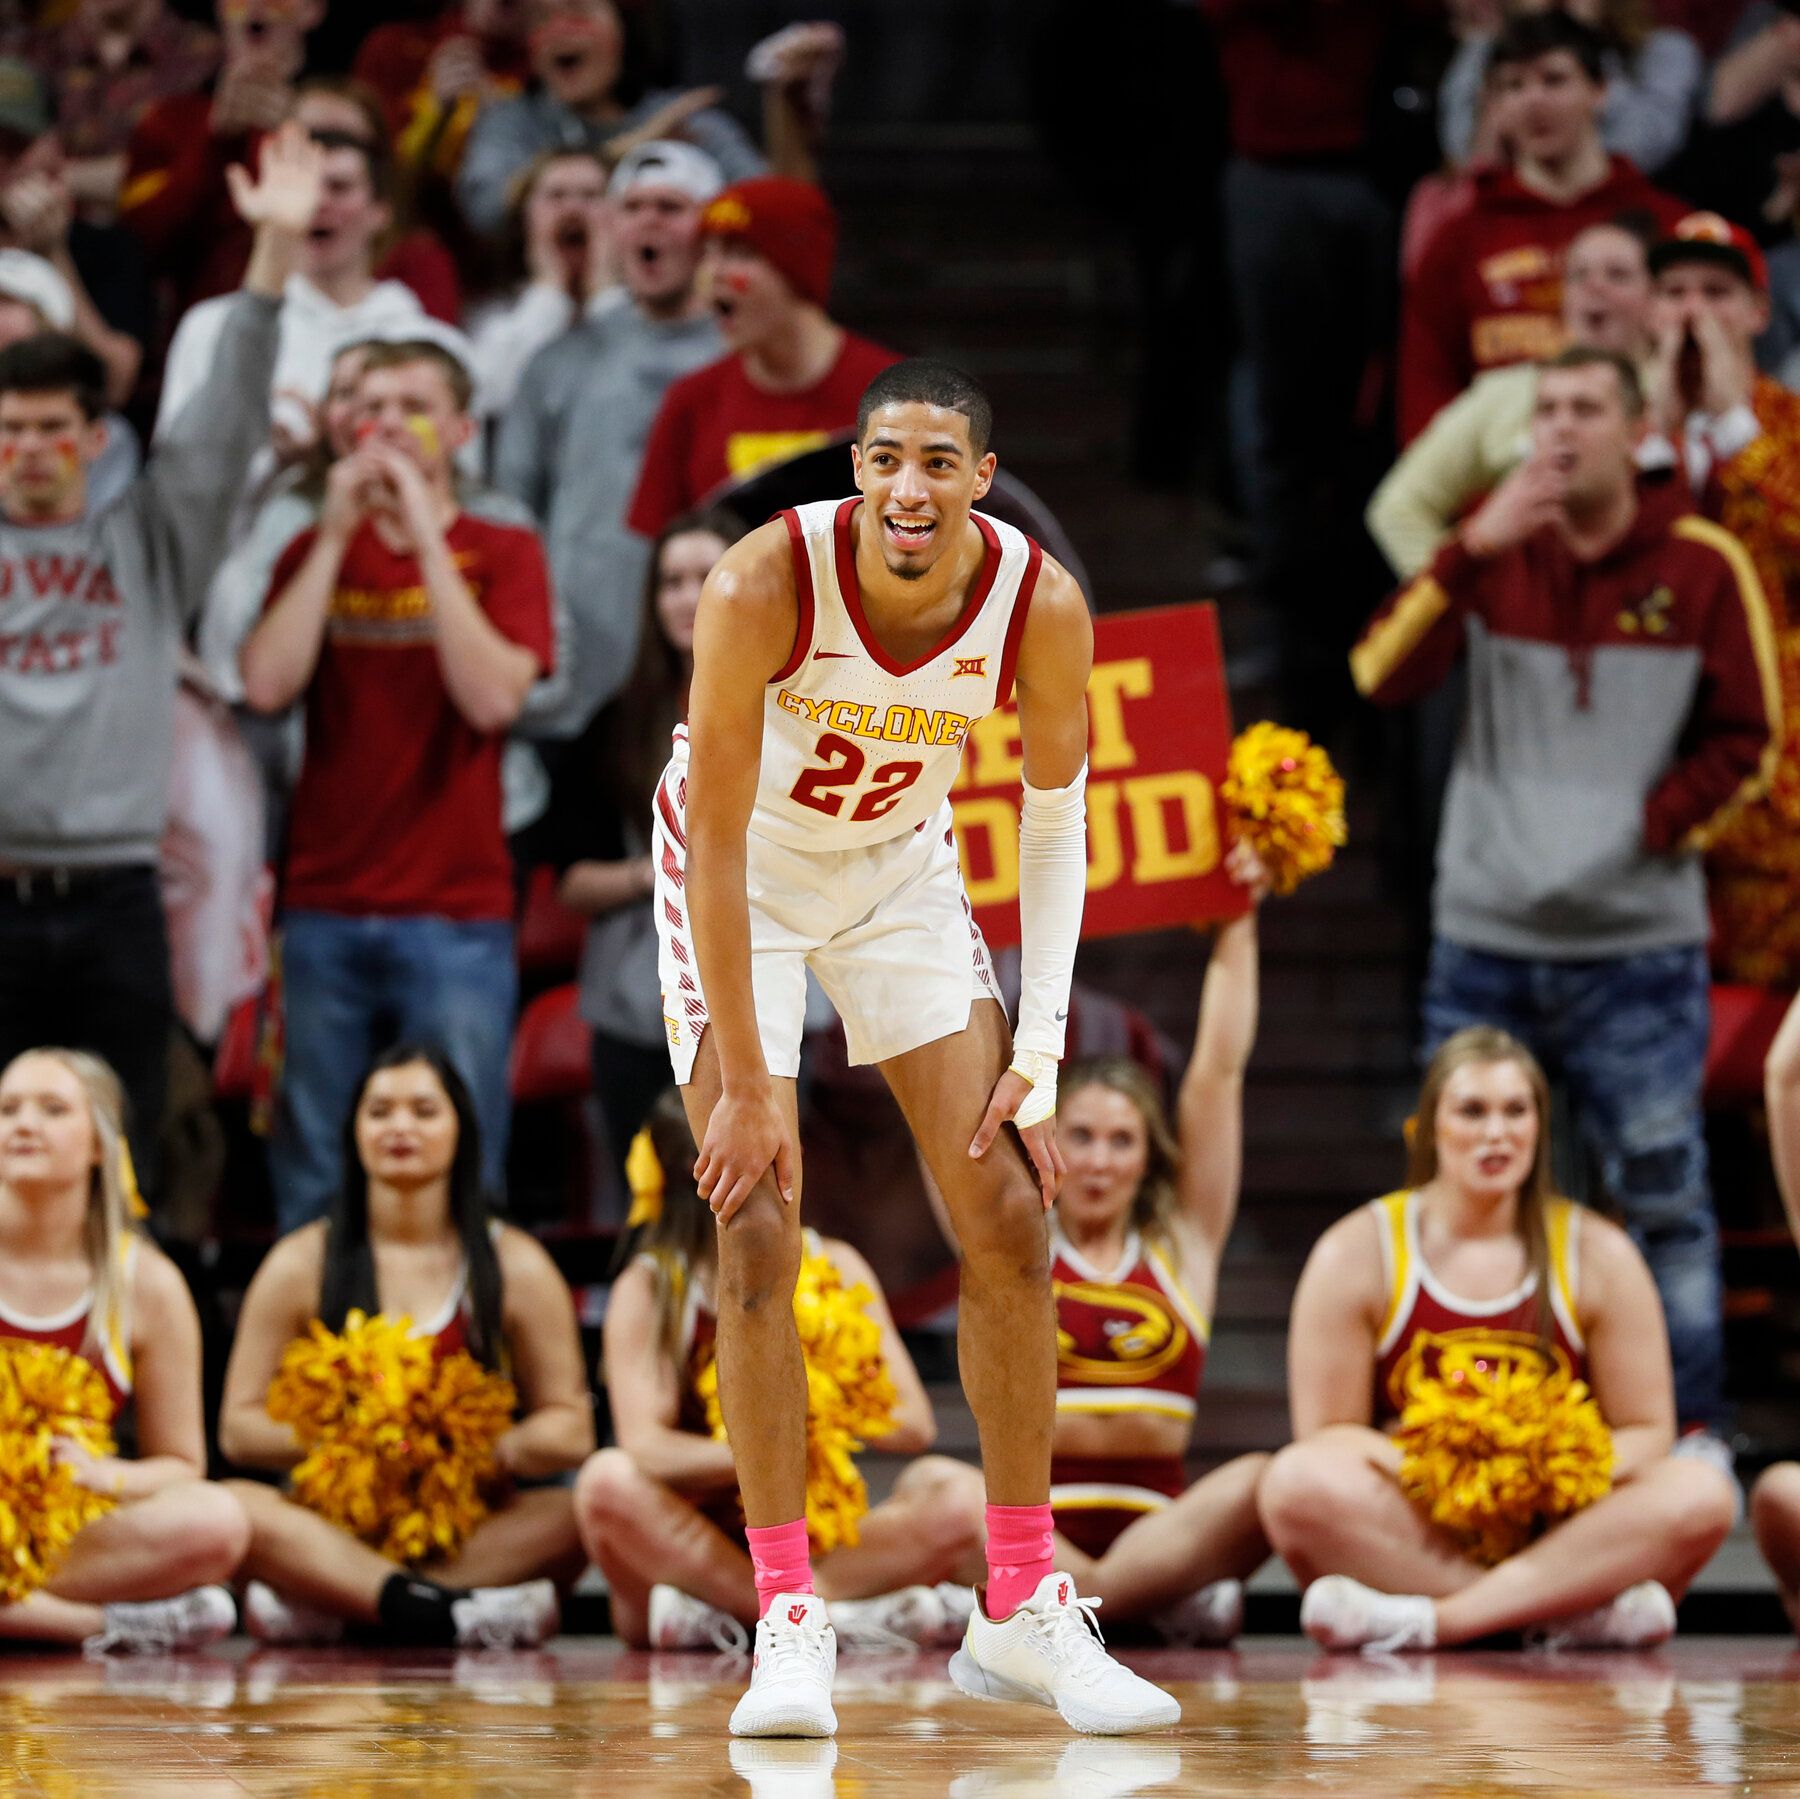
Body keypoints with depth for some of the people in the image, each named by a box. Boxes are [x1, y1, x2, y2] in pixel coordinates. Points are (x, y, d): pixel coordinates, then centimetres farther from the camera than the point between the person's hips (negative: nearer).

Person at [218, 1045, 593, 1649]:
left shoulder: (516, 1266, 10)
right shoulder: (301, 1263, 10)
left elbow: (571, 1429, 6)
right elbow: (239, 1428, 6)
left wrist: (503, 1447, -17)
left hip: (475, 1522, 0)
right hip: (335, 1521, 0)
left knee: (575, 1517, -32)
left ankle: (319, 1603, -35)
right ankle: (457, 1612, -43)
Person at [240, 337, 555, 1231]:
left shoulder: (502, 553, 5)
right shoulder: (317, 552, 12)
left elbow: (493, 697, -12)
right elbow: (267, 685, -5)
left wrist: (426, 536, -12)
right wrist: (338, 531, -6)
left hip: (458, 914, -2)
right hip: (325, 911, 2)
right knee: (311, 1183, 3)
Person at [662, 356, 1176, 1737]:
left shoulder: (1040, 606, -24)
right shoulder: (765, 586, -33)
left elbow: (1056, 821, -9)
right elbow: (719, 842, -27)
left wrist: (1040, 1063, -13)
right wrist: (745, 1085, -27)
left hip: (902, 864, 3)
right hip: (745, 864, -3)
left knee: (1011, 1221, -3)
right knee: (757, 1237, -12)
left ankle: (1022, 1611, 8)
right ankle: (790, 1624, -6)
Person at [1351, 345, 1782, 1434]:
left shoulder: (1704, 567, 1)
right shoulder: (1496, 553, 6)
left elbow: (1746, 740, 6)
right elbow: (1384, 679, -8)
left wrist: (1658, 822, -8)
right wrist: (1474, 551, -18)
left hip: (1640, 944, -2)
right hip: (1485, 934, 2)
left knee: (1664, 1195, -3)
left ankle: (1694, 1428, 4)